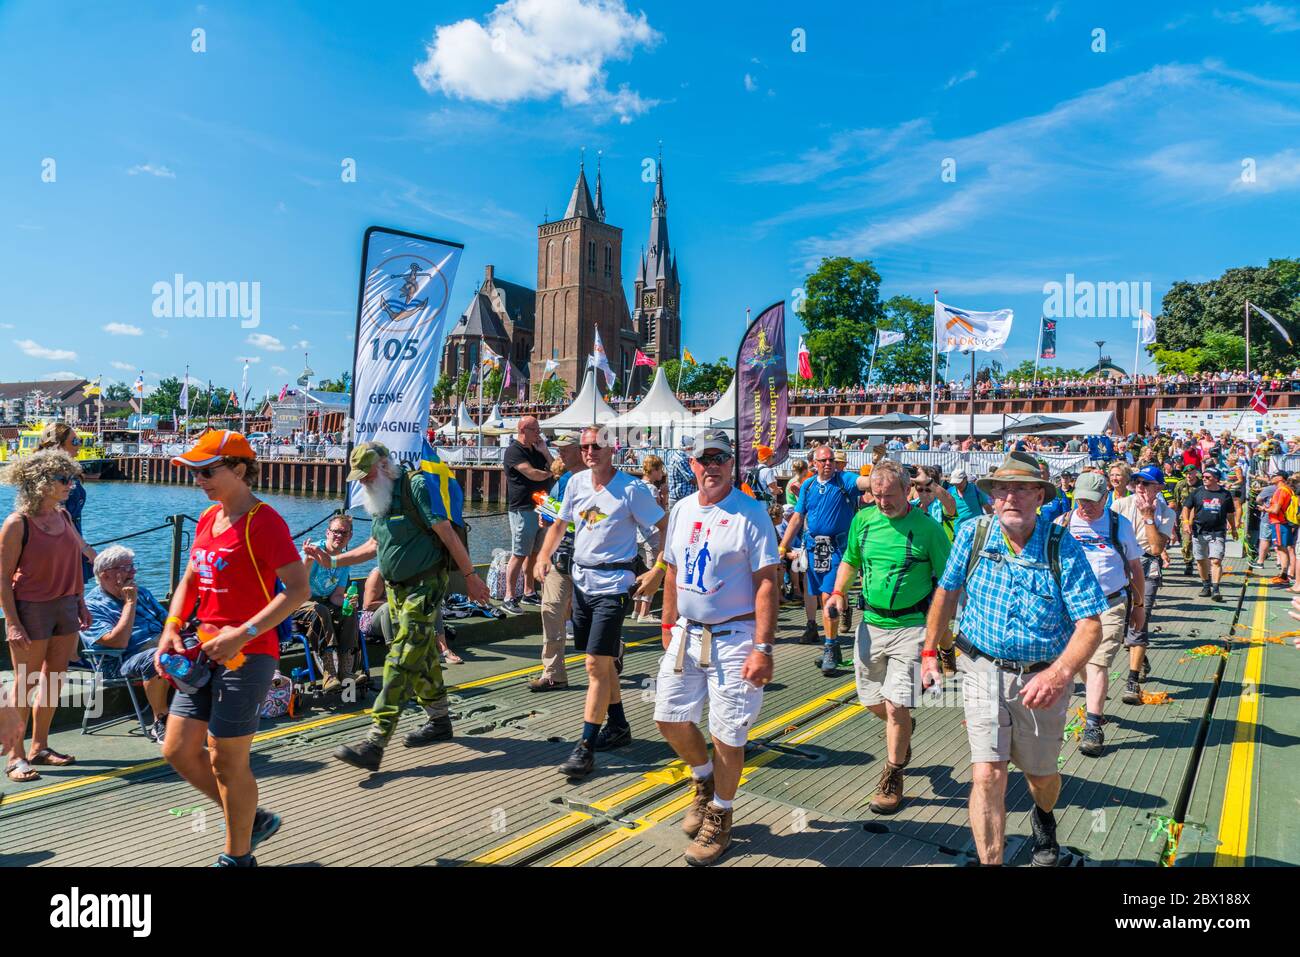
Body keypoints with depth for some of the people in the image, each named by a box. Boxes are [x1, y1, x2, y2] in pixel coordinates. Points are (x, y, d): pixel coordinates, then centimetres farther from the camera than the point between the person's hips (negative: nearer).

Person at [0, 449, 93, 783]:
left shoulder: (63, 517, 6)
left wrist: (81, 603, 12)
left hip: (65, 606, 7)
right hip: (31, 609, -6)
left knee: (54, 681, 13)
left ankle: (39, 748, 25)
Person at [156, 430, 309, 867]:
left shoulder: (263, 521, -15)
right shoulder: (208, 519, 12)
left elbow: (298, 589, -20)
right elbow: (190, 582, 20)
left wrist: (243, 634, -25)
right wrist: (171, 630, 4)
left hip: (247, 655, -9)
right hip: (205, 652, 9)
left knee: (226, 762, 1)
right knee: (178, 750, 12)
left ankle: (238, 856, 23)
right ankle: (253, 820, 30)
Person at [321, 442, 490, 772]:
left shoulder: (419, 485, -14)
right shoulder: (379, 497, 13)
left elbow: (447, 533, -15)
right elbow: (375, 545, 20)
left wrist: (470, 576, -14)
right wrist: (333, 560, 11)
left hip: (425, 586, -9)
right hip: (395, 587, 9)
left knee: (401, 662, -11)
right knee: (422, 657, 16)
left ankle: (374, 743, -13)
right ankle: (439, 721, 31)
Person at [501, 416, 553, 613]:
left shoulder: (536, 450, 19)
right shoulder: (514, 451, -8)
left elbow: (554, 468, 12)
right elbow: (533, 474, -18)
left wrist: (544, 451, 1)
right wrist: (549, 473, 1)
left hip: (541, 508, 8)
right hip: (523, 510, -8)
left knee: (534, 554, 12)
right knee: (519, 555, -7)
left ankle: (529, 593, 21)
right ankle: (509, 598, -3)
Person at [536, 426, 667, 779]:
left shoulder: (631, 489, -12)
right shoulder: (576, 482, 5)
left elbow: (666, 528, -9)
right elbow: (560, 524, 18)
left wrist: (658, 571, -18)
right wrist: (544, 555, 4)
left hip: (613, 584, -7)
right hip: (582, 580, 7)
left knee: (597, 664, -9)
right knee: (601, 661, 17)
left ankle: (586, 747, -2)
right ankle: (618, 726, 35)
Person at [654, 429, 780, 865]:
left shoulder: (750, 512, -12)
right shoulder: (681, 510, 8)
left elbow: (767, 582, -15)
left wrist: (762, 648, -20)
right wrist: (668, 625, 14)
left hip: (733, 637, -6)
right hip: (686, 634, 6)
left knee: (727, 734, 1)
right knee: (669, 717, 9)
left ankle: (719, 816, 25)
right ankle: (704, 779, 38)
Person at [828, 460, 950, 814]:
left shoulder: (928, 528, -10)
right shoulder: (863, 520, 2)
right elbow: (850, 561, 18)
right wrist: (838, 592, 1)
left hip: (911, 628, -5)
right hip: (871, 623, 5)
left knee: (895, 708, -7)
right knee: (871, 700, 14)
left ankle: (892, 779, 14)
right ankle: (902, 730, 47)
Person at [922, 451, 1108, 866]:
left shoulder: (1063, 548, -14)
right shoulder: (973, 535, -9)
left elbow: (1090, 624, -17)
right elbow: (947, 592, 5)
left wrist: (1060, 673, -33)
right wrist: (929, 652, 6)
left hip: (1043, 677, 0)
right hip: (984, 670, 0)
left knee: (1041, 775, 19)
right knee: (987, 776, -11)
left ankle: (1044, 820, 54)